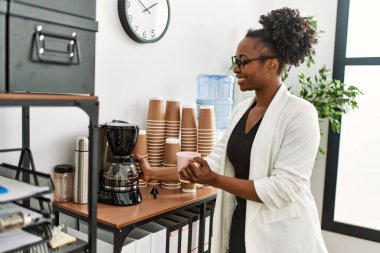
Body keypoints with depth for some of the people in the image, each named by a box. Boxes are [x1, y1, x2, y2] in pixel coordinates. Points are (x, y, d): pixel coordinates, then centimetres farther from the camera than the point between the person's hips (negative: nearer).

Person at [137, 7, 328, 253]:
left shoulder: (299, 113, -18)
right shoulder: (241, 109, 4)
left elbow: (283, 189, -22)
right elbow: (215, 161, 4)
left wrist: (215, 180, -25)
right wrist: (155, 173, 4)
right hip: (239, 227, 6)